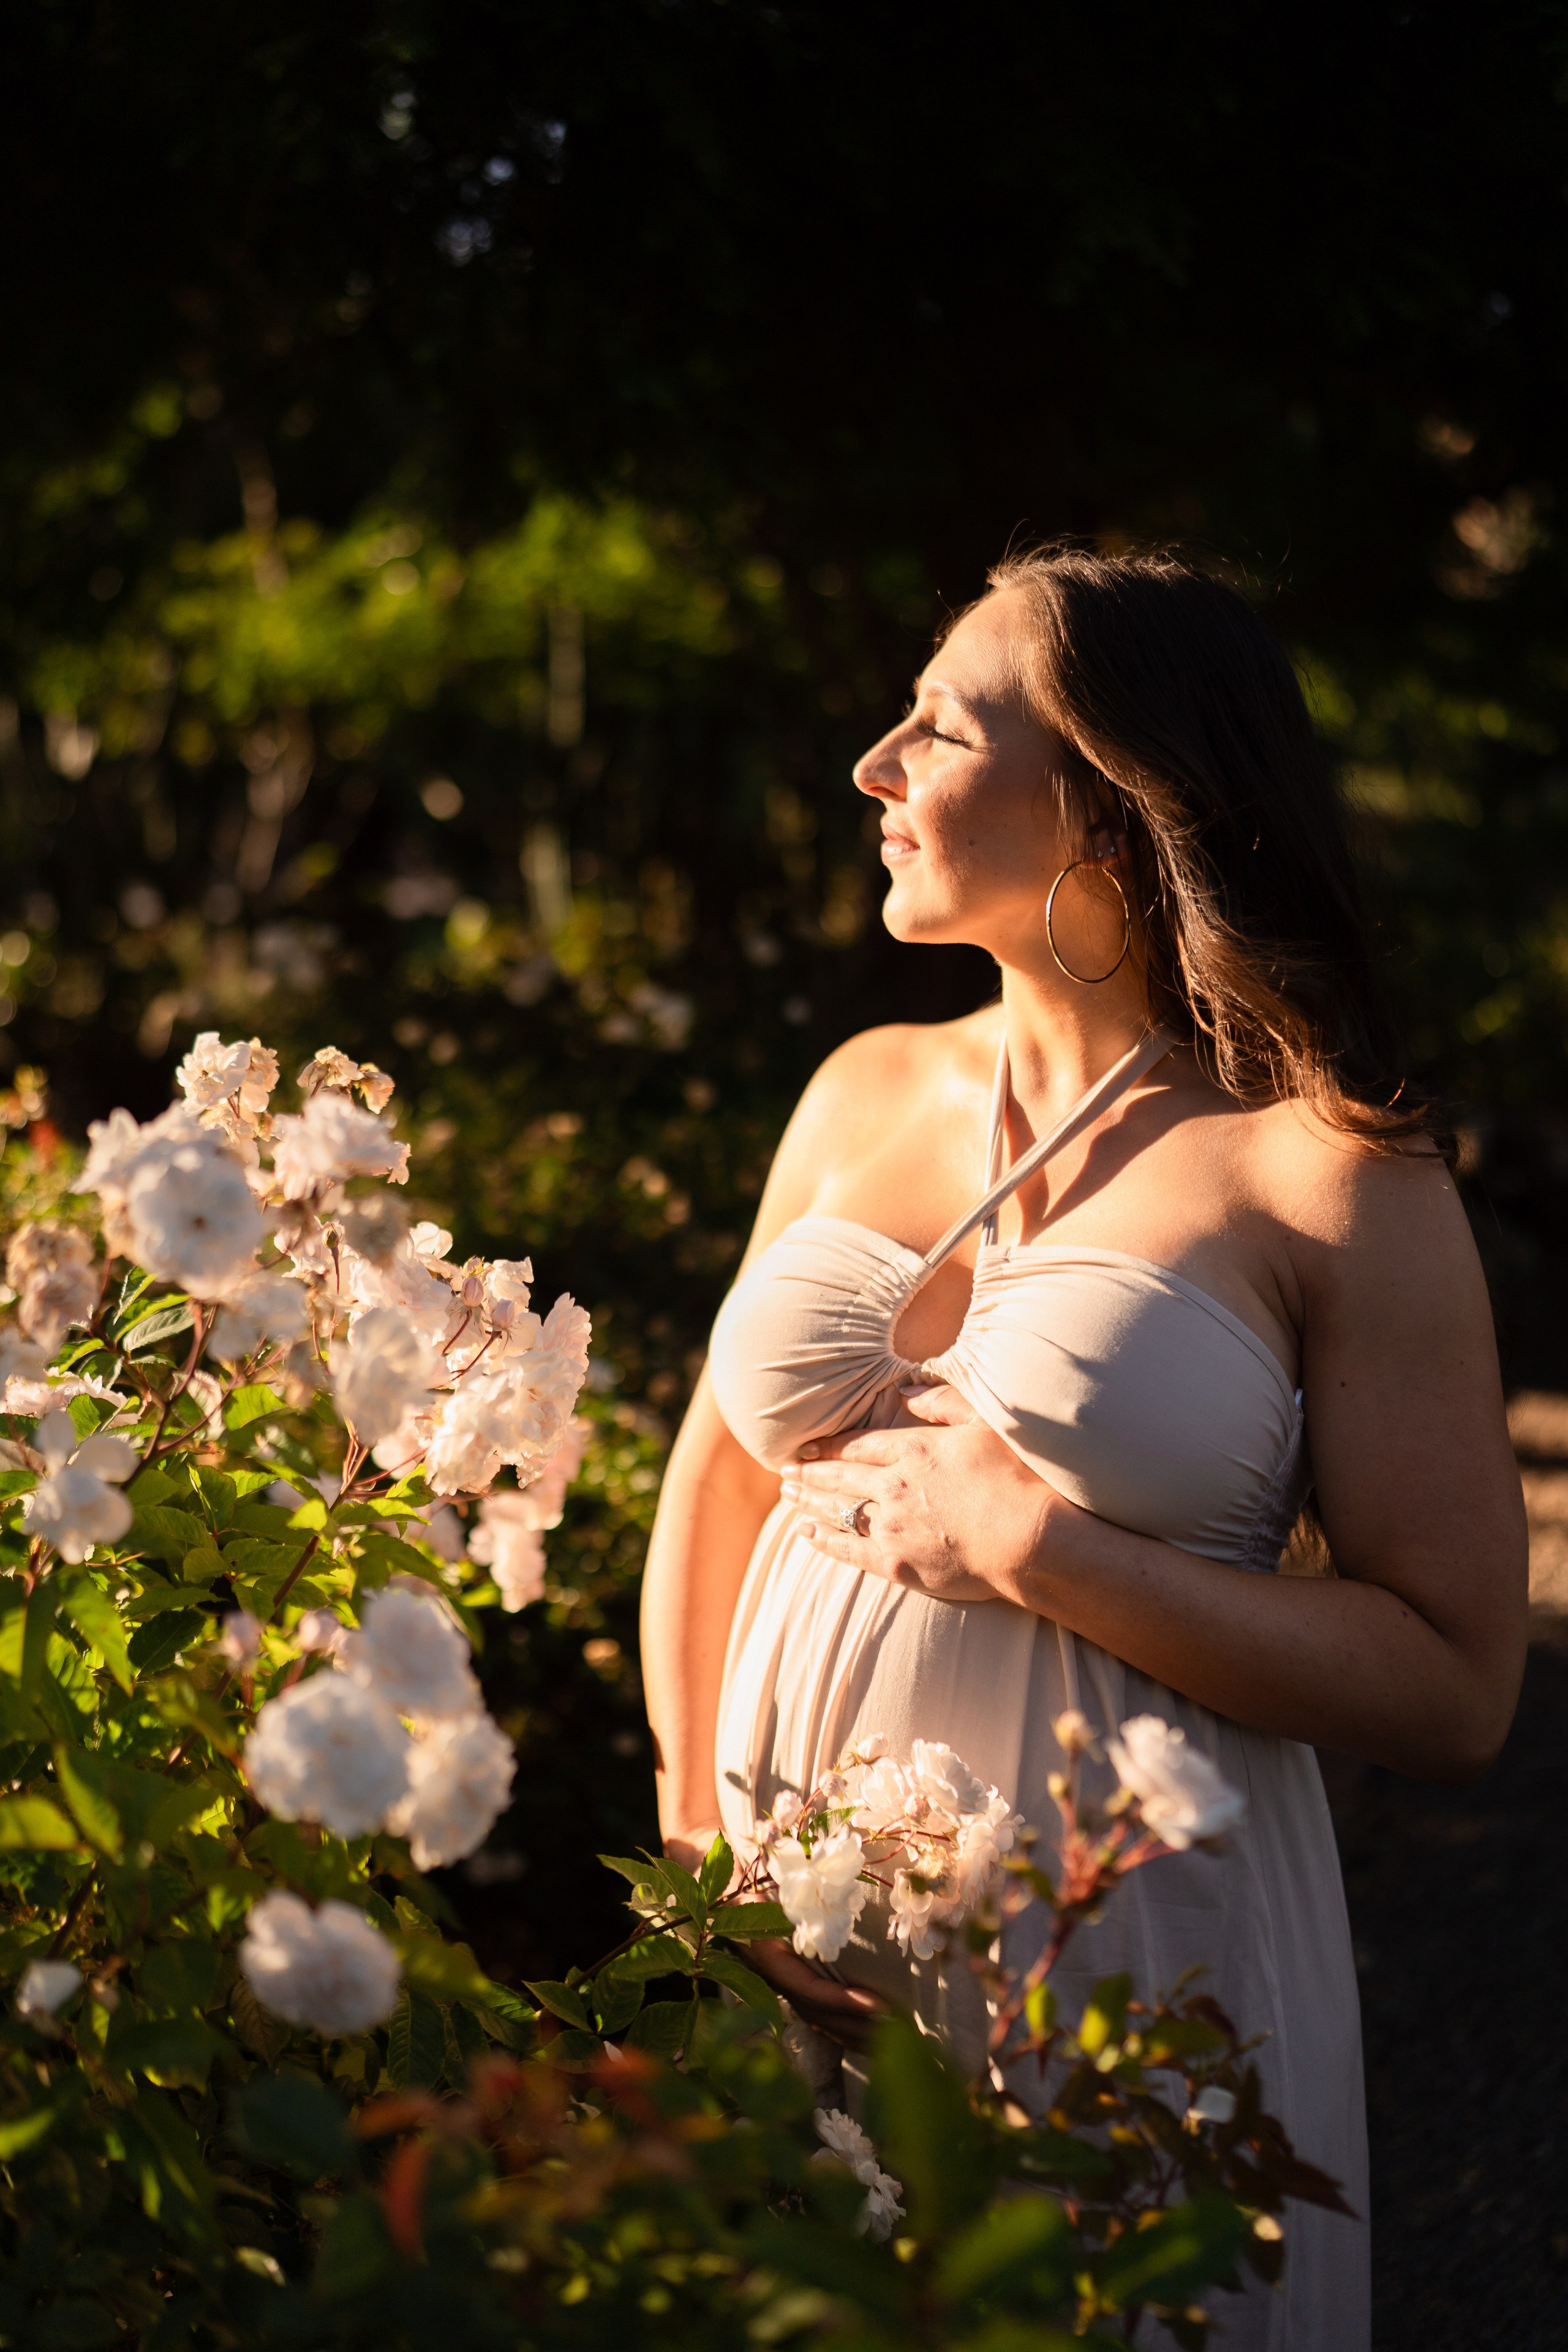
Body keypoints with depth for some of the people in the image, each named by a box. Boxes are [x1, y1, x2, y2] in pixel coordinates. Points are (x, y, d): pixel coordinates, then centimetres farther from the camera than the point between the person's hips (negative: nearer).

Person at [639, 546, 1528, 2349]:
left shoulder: (1334, 1180, -12)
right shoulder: (867, 1094, 6)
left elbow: (1453, 1689, -15)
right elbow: (716, 1478, 11)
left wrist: (1036, 1551, -19)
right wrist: (693, 1841, -2)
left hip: (1111, 1965, -5)